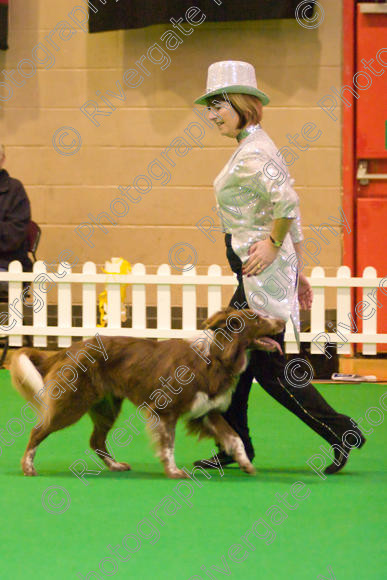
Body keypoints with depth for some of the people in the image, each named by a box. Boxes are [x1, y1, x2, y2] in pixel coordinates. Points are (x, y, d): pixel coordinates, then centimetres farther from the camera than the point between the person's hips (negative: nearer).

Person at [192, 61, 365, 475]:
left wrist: (273, 243, -18)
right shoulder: (254, 148, 15)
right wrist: (297, 270, 20)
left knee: (266, 365, -6)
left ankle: (341, 432, -3)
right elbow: (291, 209, 18)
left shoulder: (252, 154, -16)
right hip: (259, 273, 10)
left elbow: (285, 201, -31)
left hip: (262, 270, -10)